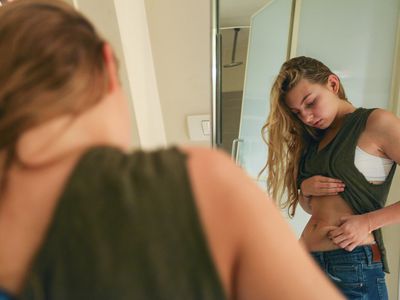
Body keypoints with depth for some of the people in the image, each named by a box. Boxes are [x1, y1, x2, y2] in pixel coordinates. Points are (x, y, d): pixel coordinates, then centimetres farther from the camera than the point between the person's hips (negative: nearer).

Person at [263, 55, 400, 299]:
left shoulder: (376, 122, -7)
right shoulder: (314, 139, 12)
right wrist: (305, 188, -3)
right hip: (306, 259, 6)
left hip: (354, 265, -6)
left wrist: (368, 221, -17)